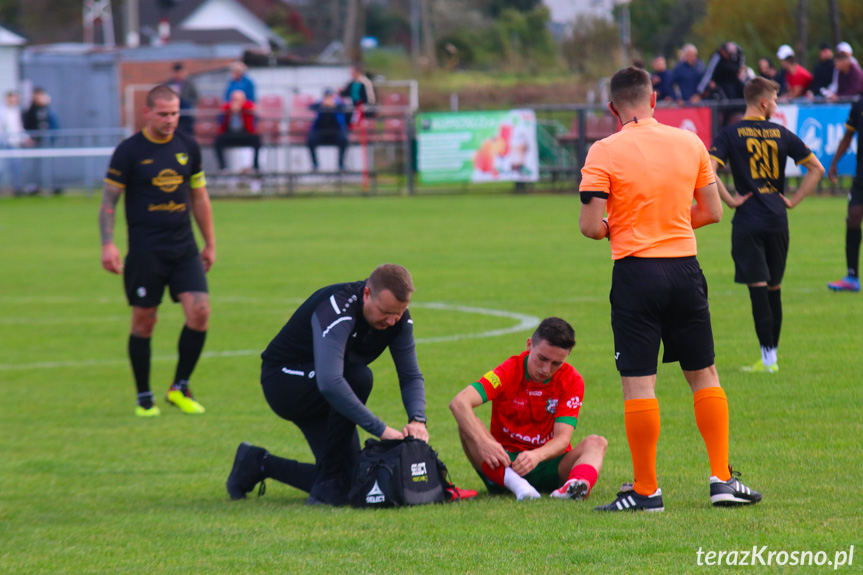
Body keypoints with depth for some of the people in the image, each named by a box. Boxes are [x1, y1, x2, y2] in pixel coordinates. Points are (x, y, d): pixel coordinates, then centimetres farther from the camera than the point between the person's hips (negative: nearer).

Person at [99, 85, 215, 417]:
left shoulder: (188, 147, 7)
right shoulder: (129, 151, -5)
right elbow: (109, 200, -3)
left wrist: (210, 243, 18)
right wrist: (108, 244, -15)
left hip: (184, 248, 4)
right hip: (145, 250, -3)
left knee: (199, 312, -9)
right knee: (144, 322, 1)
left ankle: (180, 389, 7)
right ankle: (144, 398, 15)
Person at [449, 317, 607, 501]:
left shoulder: (572, 381, -6)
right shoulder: (510, 372, -10)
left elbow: (562, 438, -17)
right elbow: (458, 403, -25)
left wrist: (537, 456, -40)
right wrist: (482, 442, -43)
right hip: (506, 463, -1)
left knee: (596, 443, -23)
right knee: (467, 424, -27)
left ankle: (580, 483, -59)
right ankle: (513, 482, -55)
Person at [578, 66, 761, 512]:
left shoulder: (605, 153, -7)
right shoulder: (689, 143, 4)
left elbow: (591, 227, -10)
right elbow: (711, 211, 10)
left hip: (636, 271, -3)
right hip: (684, 267, 4)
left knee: (638, 383, -1)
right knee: (704, 376, 13)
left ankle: (646, 490, 0)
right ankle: (722, 479, 10)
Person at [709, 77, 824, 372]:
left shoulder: (730, 134, -2)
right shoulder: (781, 134, 5)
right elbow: (816, 168, 8)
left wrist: (730, 200, -6)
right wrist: (793, 201, 10)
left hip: (748, 221, -3)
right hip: (777, 220, 3)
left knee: (758, 287, -5)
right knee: (774, 287, 13)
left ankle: (768, 358, -9)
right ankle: (772, 352, 18)